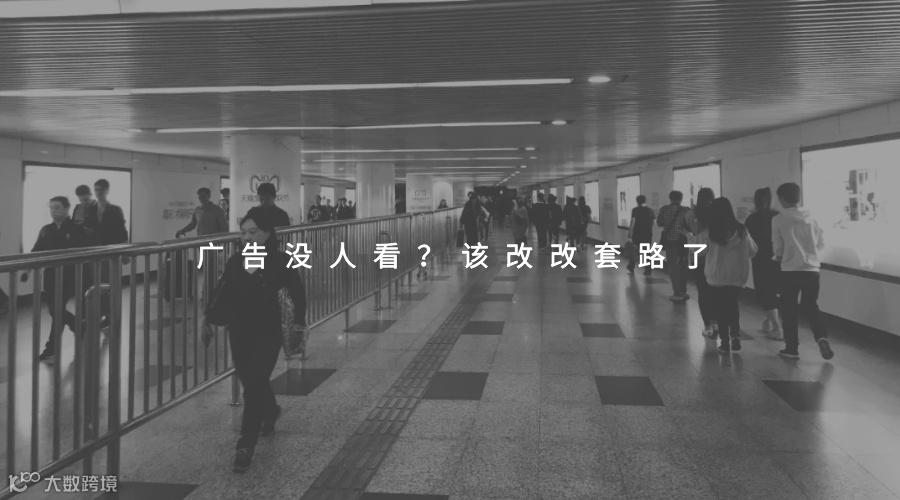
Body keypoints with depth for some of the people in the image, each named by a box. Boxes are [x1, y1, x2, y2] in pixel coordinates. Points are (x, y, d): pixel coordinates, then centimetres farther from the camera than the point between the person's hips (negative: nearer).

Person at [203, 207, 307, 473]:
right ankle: (271, 411, 51)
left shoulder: (280, 262, -10)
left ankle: (246, 446, -1)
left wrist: (299, 322, -1)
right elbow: (225, 296, 5)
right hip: (239, 331, 5)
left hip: (267, 333, -5)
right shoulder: (234, 262, 0)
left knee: (254, 385, -9)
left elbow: (297, 292, -1)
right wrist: (209, 320, 2)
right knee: (251, 381, 19)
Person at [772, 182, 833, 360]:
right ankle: (821, 337, -7)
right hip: (812, 269, 3)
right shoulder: (811, 218, 4)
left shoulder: (778, 219, -8)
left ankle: (792, 348, 12)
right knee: (811, 307, 15)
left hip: (790, 270, -3)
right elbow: (821, 243, 9)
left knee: (789, 310, 8)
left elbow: (777, 247, -4)